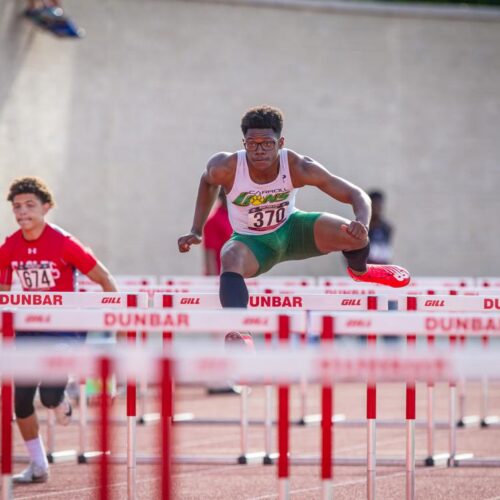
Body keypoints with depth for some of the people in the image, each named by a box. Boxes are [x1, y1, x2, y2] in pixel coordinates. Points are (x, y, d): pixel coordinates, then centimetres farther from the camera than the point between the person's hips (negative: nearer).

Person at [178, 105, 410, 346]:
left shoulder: (298, 167, -29)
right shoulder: (226, 168, -28)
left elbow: (356, 195, -25)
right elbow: (207, 182, 0)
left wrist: (362, 224, -47)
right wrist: (196, 231, -3)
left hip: (291, 228, 1)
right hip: (252, 242, -1)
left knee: (355, 236, -19)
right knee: (230, 259, -37)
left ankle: (359, 270, 20)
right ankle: (239, 333, -52)